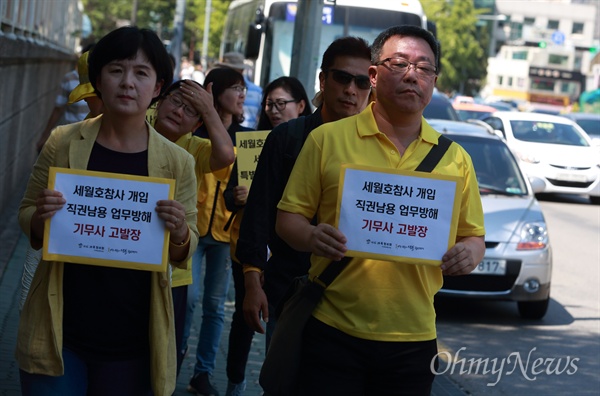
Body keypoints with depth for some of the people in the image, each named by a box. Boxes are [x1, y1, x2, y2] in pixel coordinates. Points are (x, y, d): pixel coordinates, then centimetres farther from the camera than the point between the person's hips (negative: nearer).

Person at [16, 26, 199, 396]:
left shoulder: (177, 162, -2)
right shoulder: (63, 143, -2)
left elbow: (184, 252, 6)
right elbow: (26, 217, 8)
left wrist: (180, 233, -17)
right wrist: (40, 218, -15)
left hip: (132, 341, 0)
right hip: (60, 331, 0)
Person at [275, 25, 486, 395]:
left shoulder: (455, 158, 8)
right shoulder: (327, 139, 2)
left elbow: (474, 236, 13)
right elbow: (289, 216, 3)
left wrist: (468, 253, -10)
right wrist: (311, 237, -19)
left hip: (413, 340, 2)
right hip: (333, 334, -2)